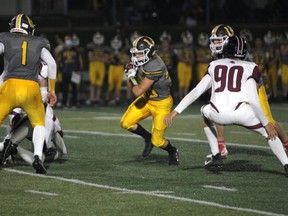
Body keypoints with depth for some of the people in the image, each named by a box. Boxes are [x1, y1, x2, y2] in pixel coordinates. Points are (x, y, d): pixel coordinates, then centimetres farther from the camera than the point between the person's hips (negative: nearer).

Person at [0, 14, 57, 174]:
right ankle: (38, 156, -2)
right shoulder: (39, 43, 17)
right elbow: (51, 63, 8)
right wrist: (52, 90, 14)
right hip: (32, 88, 1)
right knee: (39, 124, 20)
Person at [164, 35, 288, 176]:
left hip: (219, 115, 2)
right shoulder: (249, 68, 12)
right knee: (269, 133, 21)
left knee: (205, 112, 37)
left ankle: (216, 157, 28)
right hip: (242, 112, -2)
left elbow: (196, 92, 17)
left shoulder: (215, 66, 21)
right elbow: (253, 101, 4)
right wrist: (266, 124, 12)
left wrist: (176, 111, 19)